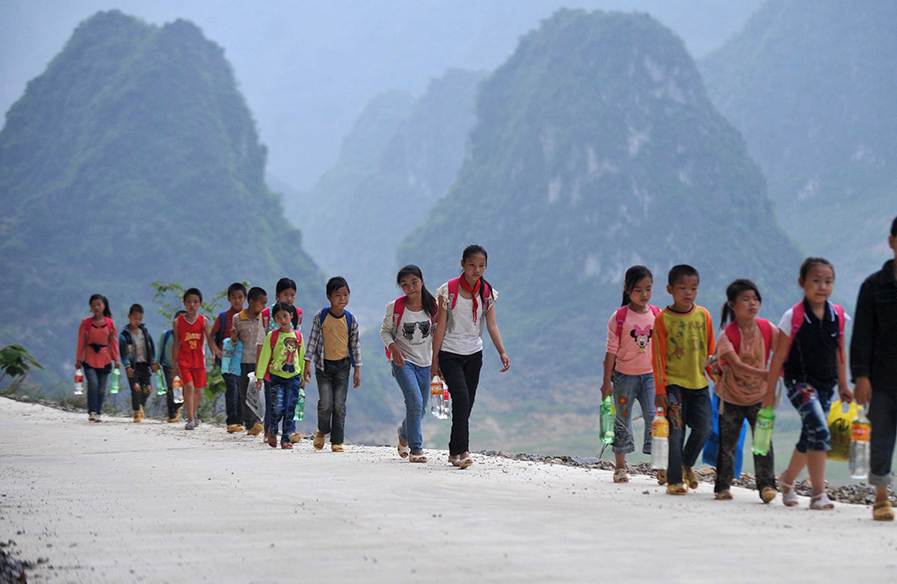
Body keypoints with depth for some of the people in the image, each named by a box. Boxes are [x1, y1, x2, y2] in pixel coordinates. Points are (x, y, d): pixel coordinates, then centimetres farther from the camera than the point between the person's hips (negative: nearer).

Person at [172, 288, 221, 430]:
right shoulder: (178, 321, 0)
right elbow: (176, 344, 3)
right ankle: (190, 419, -13)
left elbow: (210, 339, -7)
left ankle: (193, 414, 33)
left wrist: (215, 351, -27)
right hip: (184, 359, -2)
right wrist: (174, 365, 3)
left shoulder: (203, 321, 1)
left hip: (198, 359, 2)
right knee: (188, 387, -16)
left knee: (198, 390, 8)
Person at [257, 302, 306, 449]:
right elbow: (264, 357, 1)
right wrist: (259, 376, -1)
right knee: (278, 407, -13)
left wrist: (303, 378, 18)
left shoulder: (298, 336, 7)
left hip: (294, 377, 2)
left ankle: (286, 439, 4)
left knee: (290, 408, -2)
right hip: (276, 376, -2)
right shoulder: (272, 336, -1)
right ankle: (272, 430, 14)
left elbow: (302, 357, 16)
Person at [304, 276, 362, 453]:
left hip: (342, 366, 1)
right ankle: (322, 432, 17)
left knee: (339, 405, -2)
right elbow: (312, 339, -1)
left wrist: (357, 370, 5)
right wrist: (307, 363, -6)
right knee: (325, 403, -10)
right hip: (323, 365, -1)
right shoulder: (321, 316, -4)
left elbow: (355, 345, 6)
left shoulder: (351, 319, 1)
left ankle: (337, 441, 6)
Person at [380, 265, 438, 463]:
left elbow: (436, 333, 9)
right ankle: (415, 449, -11)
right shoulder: (395, 307, -9)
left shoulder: (432, 306, -3)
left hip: (424, 362, 4)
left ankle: (404, 433, 42)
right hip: (403, 360, -4)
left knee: (421, 409, 10)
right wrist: (393, 347, -17)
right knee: (415, 402, -20)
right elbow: (385, 331, 2)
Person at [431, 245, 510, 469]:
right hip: (450, 353, -4)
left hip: (474, 354, 4)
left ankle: (454, 453, 16)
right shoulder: (448, 290, -8)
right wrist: (435, 359, -7)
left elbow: (492, 325, 1)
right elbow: (440, 326, -6)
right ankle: (462, 451, -22)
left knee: (466, 405, 6)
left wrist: (502, 352, -13)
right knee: (461, 399, -20)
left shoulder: (487, 293, 3)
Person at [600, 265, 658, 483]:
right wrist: (607, 381, -6)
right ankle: (620, 467, 18)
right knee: (623, 420, 7)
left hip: (650, 375, 2)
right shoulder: (620, 317, -7)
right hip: (624, 375, -2)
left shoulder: (657, 315, 2)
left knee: (654, 417, -10)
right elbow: (611, 350, -5)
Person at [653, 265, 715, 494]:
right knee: (676, 432, -4)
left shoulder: (703, 315, 4)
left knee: (704, 428, -3)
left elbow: (711, 351, 12)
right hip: (674, 383, -3)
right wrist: (660, 389, -5)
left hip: (699, 383, 3)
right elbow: (658, 356, -3)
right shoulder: (663, 318, -5)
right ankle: (674, 480, 7)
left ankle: (686, 464, 24)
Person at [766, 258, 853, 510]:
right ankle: (818, 494, -20)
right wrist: (770, 392, -3)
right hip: (799, 382, -6)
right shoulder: (793, 317, -10)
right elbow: (779, 356, -5)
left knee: (810, 438, 14)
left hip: (826, 385, 6)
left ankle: (788, 479, 41)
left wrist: (843, 384, 17)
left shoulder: (838, 316, 2)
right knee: (820, 431, -22)